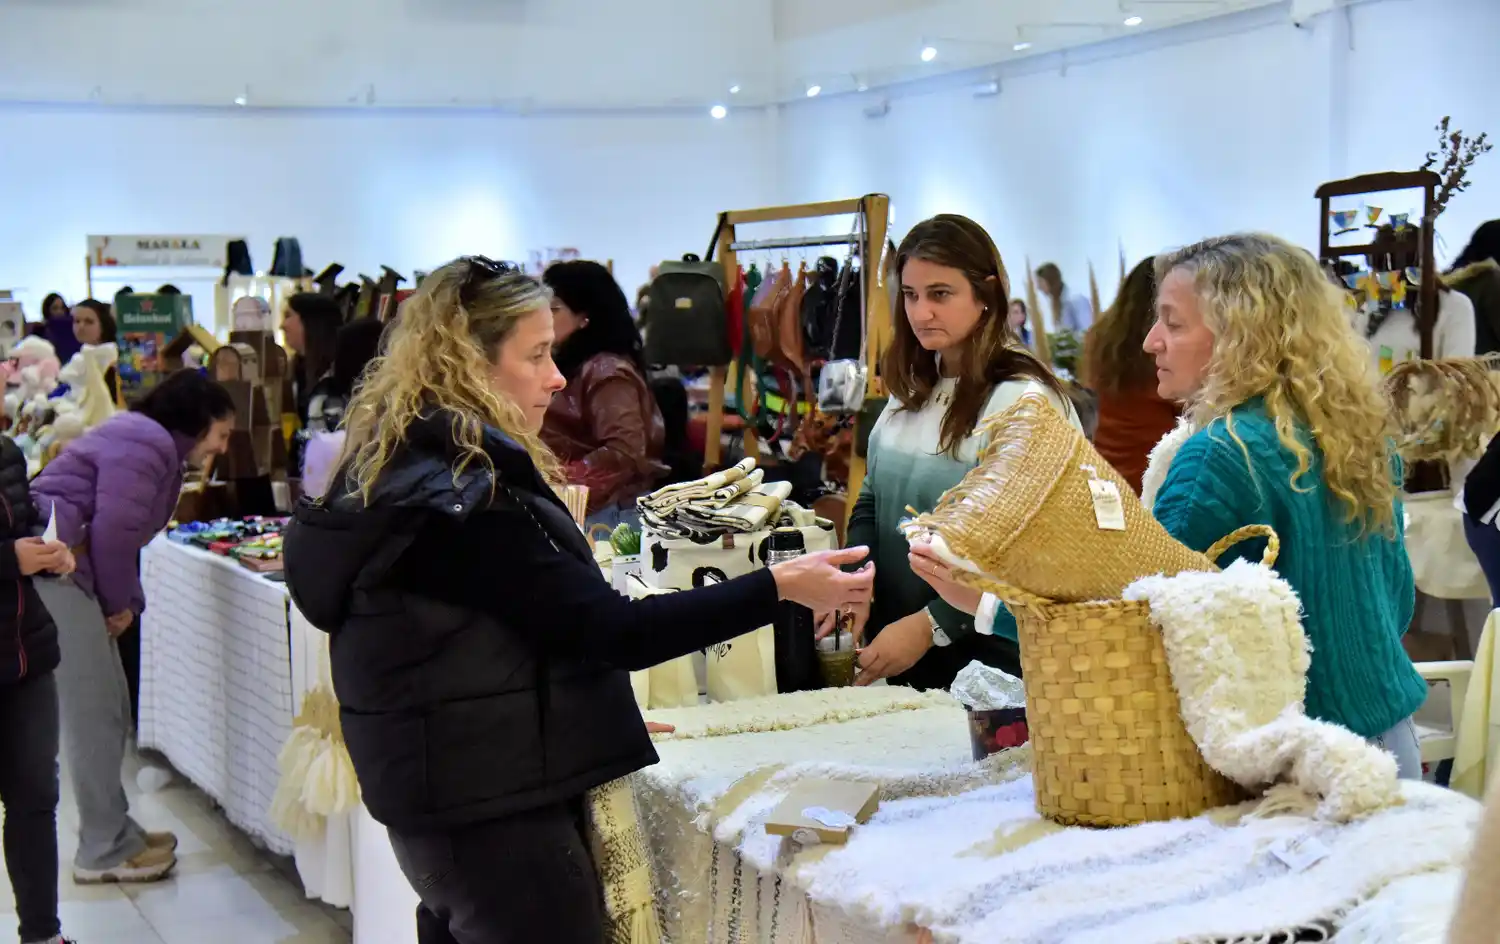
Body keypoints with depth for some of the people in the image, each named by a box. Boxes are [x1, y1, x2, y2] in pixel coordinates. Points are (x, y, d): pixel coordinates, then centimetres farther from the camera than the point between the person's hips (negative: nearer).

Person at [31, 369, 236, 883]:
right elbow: (114, 532, -18)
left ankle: (111, 834, 21)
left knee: (108, 708, 13)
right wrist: (120, 603, -3)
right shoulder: (148, 443, -12)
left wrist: (127, 603, 9)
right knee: (93, 712, -7)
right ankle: (105, 851, -1)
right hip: (50, 566, -11)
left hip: (65, 570, 11)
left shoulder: (158, 449, 23)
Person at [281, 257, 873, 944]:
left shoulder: (401, 470, 8)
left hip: (448, 798, 10)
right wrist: (779, 589, -25)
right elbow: (611, 631, -24)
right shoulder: (457, 501, -22)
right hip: (495, 815, -10)